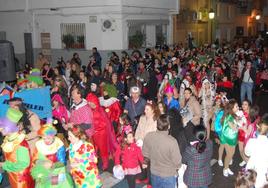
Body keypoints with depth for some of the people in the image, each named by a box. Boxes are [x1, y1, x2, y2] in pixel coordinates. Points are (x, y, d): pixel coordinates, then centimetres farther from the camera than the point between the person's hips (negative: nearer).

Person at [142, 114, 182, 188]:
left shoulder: (148, 136, -19)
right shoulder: (172, 141, -33)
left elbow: (145, 154, -2)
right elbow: (177, 161, -20)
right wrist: (177, 167, 3)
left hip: (154, 173, 4)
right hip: (168, 175, -4)